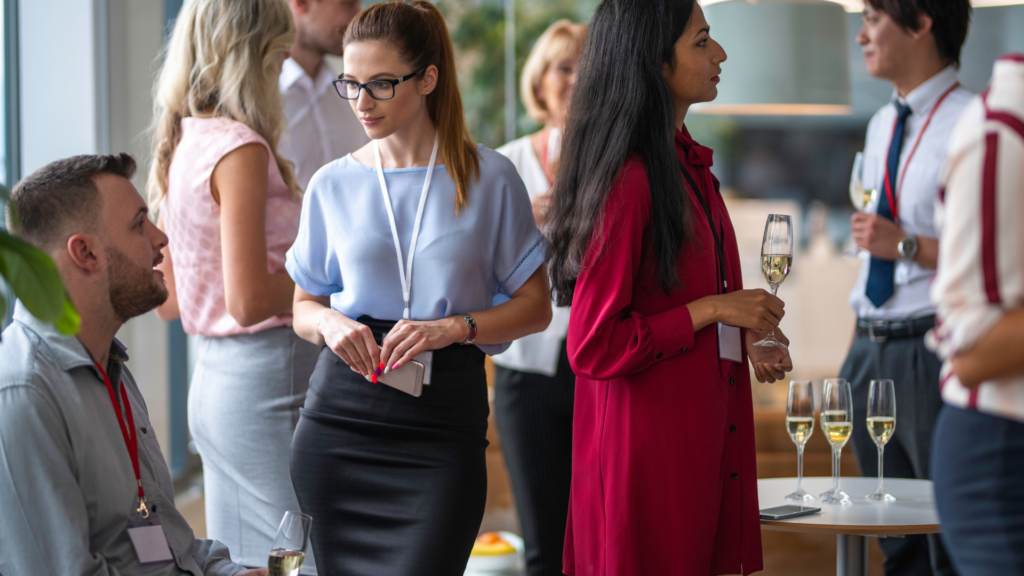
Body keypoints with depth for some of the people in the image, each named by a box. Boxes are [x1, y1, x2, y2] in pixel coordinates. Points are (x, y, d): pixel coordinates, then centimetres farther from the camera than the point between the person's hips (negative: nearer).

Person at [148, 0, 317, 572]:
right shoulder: (240, 148, -15)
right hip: (266, 378, -10)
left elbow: (169, 301, 17)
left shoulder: (182, 145, 12)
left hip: (214, 374, 10)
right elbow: (250, 302, -20)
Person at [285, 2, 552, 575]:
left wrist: (454, 326, -13)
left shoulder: (490, 178, 2)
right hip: (340, 417, 3)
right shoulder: (334, 184, 9)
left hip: (443, 425, -3)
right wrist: (329, 323, -7)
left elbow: (535, 307, 4)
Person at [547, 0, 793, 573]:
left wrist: (746, 334, 10)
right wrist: (711, 309, -17)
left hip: (703, 429, 9)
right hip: (647, 439, -9)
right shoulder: (628, 181, -17)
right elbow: (593, 348, -19)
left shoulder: (689, 162, 13)